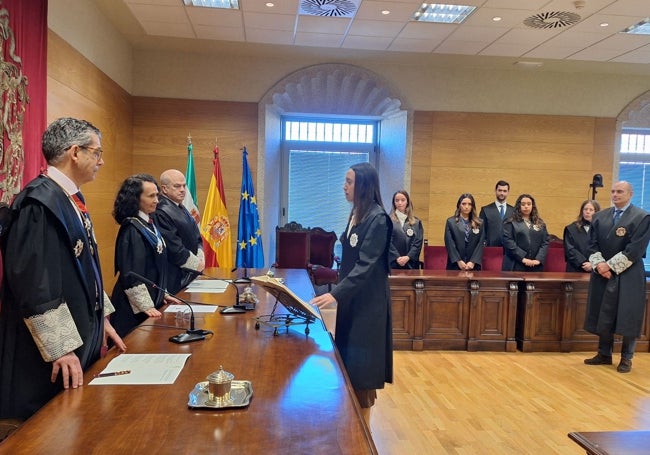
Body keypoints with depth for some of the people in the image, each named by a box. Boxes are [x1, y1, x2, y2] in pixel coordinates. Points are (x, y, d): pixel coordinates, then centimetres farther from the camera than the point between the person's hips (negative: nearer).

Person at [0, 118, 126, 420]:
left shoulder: (71, 199, 9)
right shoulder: (39, 202, -20)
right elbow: (33, 283, -24)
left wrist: (102, 319, 17)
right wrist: (61, 348, -23)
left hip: (84, 340, 9)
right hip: (53, 356, -9)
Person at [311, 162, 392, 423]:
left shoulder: (378, 219, -18)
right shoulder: (356, 214, 8)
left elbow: (366, 265, -24)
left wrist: (336, 294, -31)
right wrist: (338, 292, 15)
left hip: (368, 301, -9)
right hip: (351, 297, 9)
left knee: (362, 362, 1)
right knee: (350, 360, 15)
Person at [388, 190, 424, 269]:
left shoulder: (416, 222, 11)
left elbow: (418, 243, 4)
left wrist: (408, 257, -10)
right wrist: (397, 257, -14)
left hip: (411, 263, 2)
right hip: (393, 262, -2)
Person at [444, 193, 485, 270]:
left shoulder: (479, 223, 10)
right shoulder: (450, 221, 5)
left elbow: (480, 244, 2)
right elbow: (449, 244, -2)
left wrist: (473, 262, -10)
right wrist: (458, 261, -12)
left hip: (473, 265, 1)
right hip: (455, 265, -1)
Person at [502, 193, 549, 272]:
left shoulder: (540, 223, 16)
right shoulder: (511, 223, 4)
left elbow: (545, 242, 9)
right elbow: (508, 242, -6)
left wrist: (539, 259, -7)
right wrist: (523, 258, -14)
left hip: (536, 267, 4)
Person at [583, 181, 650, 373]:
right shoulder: (600, 217, 10)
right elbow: (592, 244, 5)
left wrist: (610, 265, -16)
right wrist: (599, 264, -12)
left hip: (629, 276, -4)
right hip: (602, 274, 5)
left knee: (628, 317, 2)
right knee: (602, 316, 9)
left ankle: (626, 358, 15)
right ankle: (604, 354, 22)